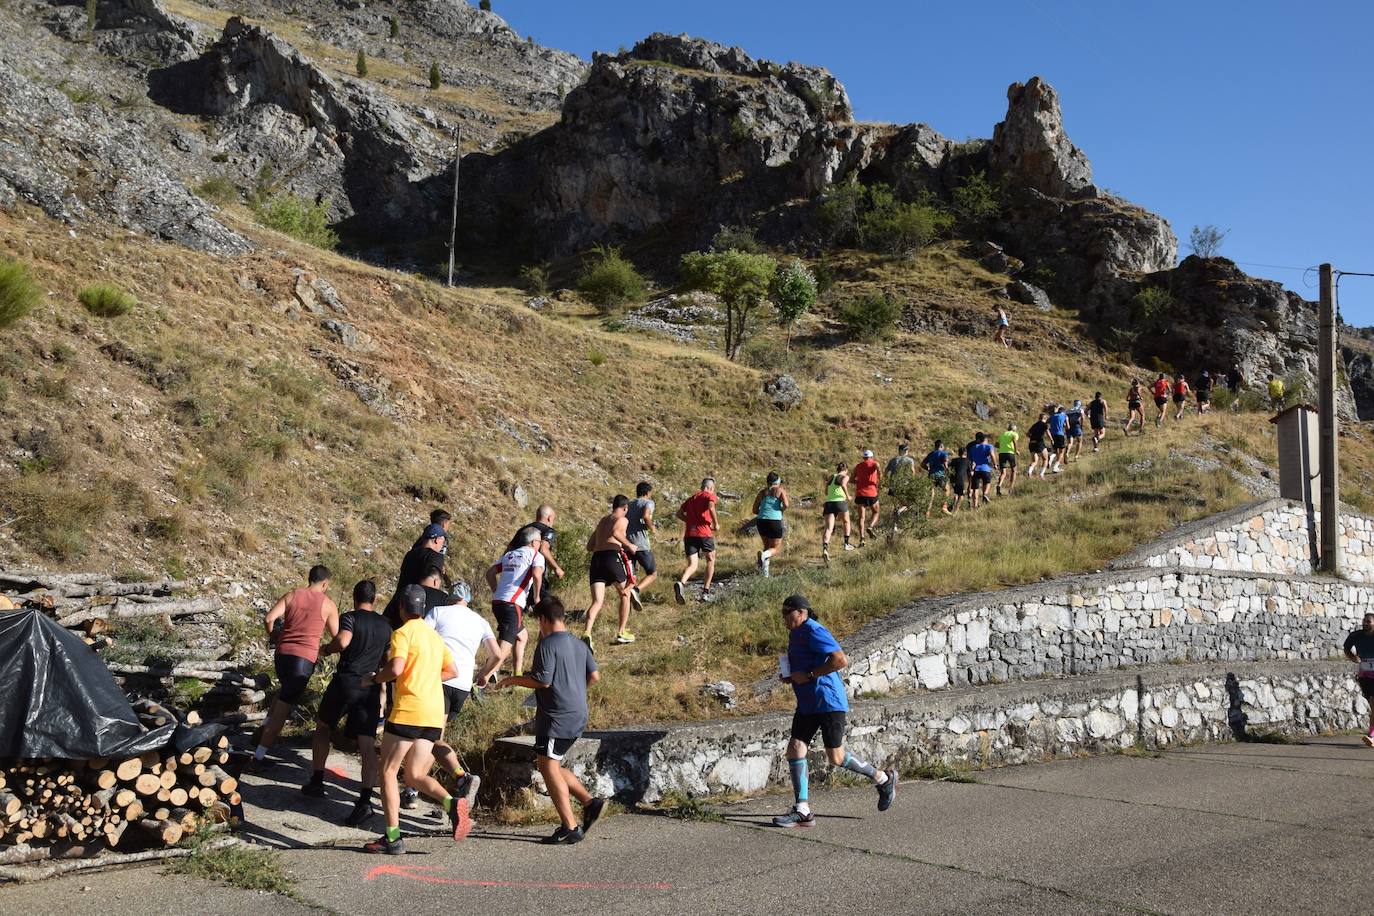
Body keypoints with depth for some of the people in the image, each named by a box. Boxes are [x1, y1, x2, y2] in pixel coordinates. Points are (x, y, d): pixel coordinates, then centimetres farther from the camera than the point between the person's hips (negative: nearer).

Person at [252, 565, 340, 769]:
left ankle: (266, 727, 23)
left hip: (282, 652, 4)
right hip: (305, 658, -4)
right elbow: (337, 638, 4)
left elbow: (269, 618, -3)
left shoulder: (291, 596, 9)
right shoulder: (328, 604, 2)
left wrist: (272, 635, 16)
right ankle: (259, 756, -2)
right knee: (282, 710, -1)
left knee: (286, 688, 34)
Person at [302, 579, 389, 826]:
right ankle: (365, 800, -17)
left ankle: (317, 782, 25)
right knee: (367, 744, -5)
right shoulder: (385, 625, 14)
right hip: (371, 687, 3)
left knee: (323, 726, 23)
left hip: (346, 681, -3)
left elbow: (342, 641, -22)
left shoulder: (350, 618, -3)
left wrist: (326, 649, -4)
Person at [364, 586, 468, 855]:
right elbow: (452, 671, 22)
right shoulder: (434, 636, 19)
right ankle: (452, 803, -15)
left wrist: (375, 679, 0)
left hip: (408, 711, -7)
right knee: (415, 775, 12)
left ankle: (393, 838, 2)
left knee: (388, 772, 6)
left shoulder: (403, 632, -5)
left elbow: (396, 668, -19)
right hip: (435, 715, 7)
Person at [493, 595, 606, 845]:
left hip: (557, 716, -9)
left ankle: (570, 827, -7)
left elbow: (542, 681, -17)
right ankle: (589, 801, 8)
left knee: (548, 766, -4)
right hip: (578, 716, 9)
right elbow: (594, 676, 14)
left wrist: (512, 680, -3)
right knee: (552, 766, 18)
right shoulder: (578, 644, 13)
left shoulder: (548, 644, -12)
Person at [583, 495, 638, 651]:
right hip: (613, 556, -5)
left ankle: (587, 634, -24)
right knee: (625, 595, 18)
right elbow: (615, 531, -18)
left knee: (597, 601, -2)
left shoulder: (602, 520, 27)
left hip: (596, 558, 5)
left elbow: (589, 547, 26)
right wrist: (629, 545, -7)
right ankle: (622, 633, 21)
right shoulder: (622, 520, 7)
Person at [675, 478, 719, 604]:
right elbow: (711, 507, -17)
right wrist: (716, 524, -7)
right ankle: (706, 591, 14)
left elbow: (679, 514, 17)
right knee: (711, 560, 18)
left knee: (692, 566, 3)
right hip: (704, 533, -4)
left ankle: (681, 583, -28)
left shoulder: (691, 498, 22)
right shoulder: (710, 495, 4)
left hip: (689, 534, 4)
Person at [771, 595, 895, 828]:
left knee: (835, 757, -2)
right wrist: (790, 676, 9)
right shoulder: (795, 634, 15)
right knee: (795, 748, -2)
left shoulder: (814, 632, -16)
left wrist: (808, 675, -21)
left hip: (828, 701, -9)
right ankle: (802, 811, 0)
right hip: (807, 703, 9)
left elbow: (841, 661, -25)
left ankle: (883, 779, 21)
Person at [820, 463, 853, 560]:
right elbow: (843, 484, -19)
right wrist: (847, 496, -8)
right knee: (846, 522, 26)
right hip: (840, 502, -4)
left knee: (829, 528, -6)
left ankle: (824, 548, -28)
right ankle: (846, 544, 32)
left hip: (828, 503, 4)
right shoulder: (845, 477, 4)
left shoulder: (830, 477, 20)